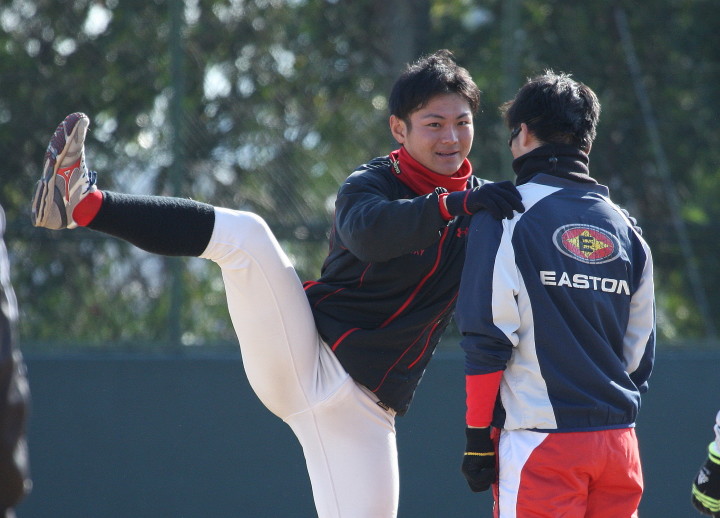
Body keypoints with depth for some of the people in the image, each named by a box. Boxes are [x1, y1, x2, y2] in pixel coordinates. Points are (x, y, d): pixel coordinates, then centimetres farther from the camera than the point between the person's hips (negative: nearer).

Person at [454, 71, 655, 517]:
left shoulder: (506, 216, -3)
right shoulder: (625, 229, 14)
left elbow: (488, 338, -8)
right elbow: (640, 354, 16)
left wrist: (478, 439, -4)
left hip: (539, 444, -5)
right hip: (618, 441, 5)